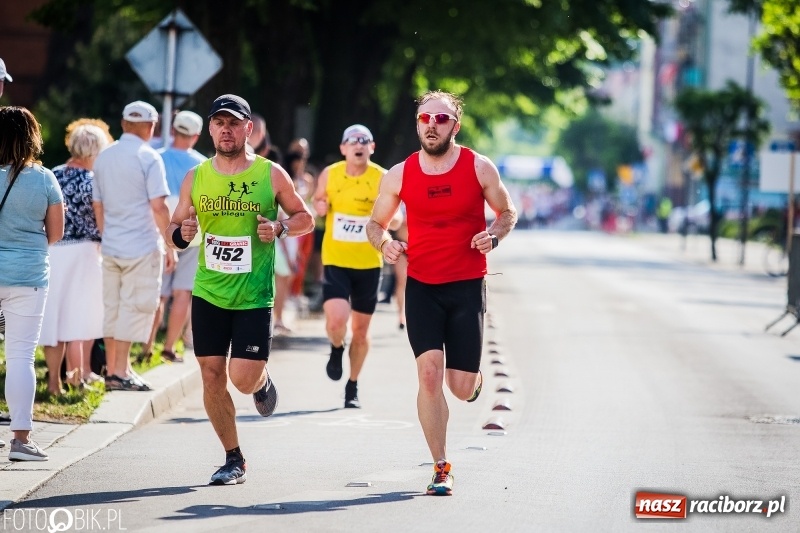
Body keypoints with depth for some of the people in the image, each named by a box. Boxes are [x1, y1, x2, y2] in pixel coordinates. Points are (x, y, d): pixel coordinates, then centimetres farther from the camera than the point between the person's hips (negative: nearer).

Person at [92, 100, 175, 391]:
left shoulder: (104, 157, 9)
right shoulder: (148, 158, -10)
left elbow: (97, 204, 15)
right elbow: (158, 206, -14)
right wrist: (171, 246, -7)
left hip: (111, 247, 6)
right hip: (142, 247, -6)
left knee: (113, 308, 13)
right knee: (135, 308, -2)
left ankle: (113, 369, 19)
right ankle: (119, 373, -4)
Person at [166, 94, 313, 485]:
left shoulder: (271, 175, -2)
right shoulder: (195, 178, 4)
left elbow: (305, 218, 8)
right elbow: (174, 229, 13)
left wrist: (281, 227, -13)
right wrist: (181, 235, -10)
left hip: (254, 297, -3)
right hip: (208, 294, 3)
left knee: (243, 380, -9)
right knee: (212, 376, 1)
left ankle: (263, 381, 29)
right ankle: (234, 460, 15)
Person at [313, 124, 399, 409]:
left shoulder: (383, 178, -5)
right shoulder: (329, 175, 0)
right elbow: (318, 201, 16)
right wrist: (319, 206, -7)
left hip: (368, 264, 0)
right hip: (335, 261, 0)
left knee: (360, 329, 9)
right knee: (336, 320, -20)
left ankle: (352, 387, 28)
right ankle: (336, 350, 17)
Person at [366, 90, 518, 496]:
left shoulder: (479, 168, -3)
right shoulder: (399, 175, 0)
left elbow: (507, 211, 10)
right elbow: (375, 223, 12)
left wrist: (494, 235, -12)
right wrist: (385, 243, -11)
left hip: (467, 286, -1)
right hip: (421, 287, 1)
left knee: (462, 388, -1)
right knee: (429, 373, -14)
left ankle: (471, 375, 40)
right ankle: (441, 469, -4)